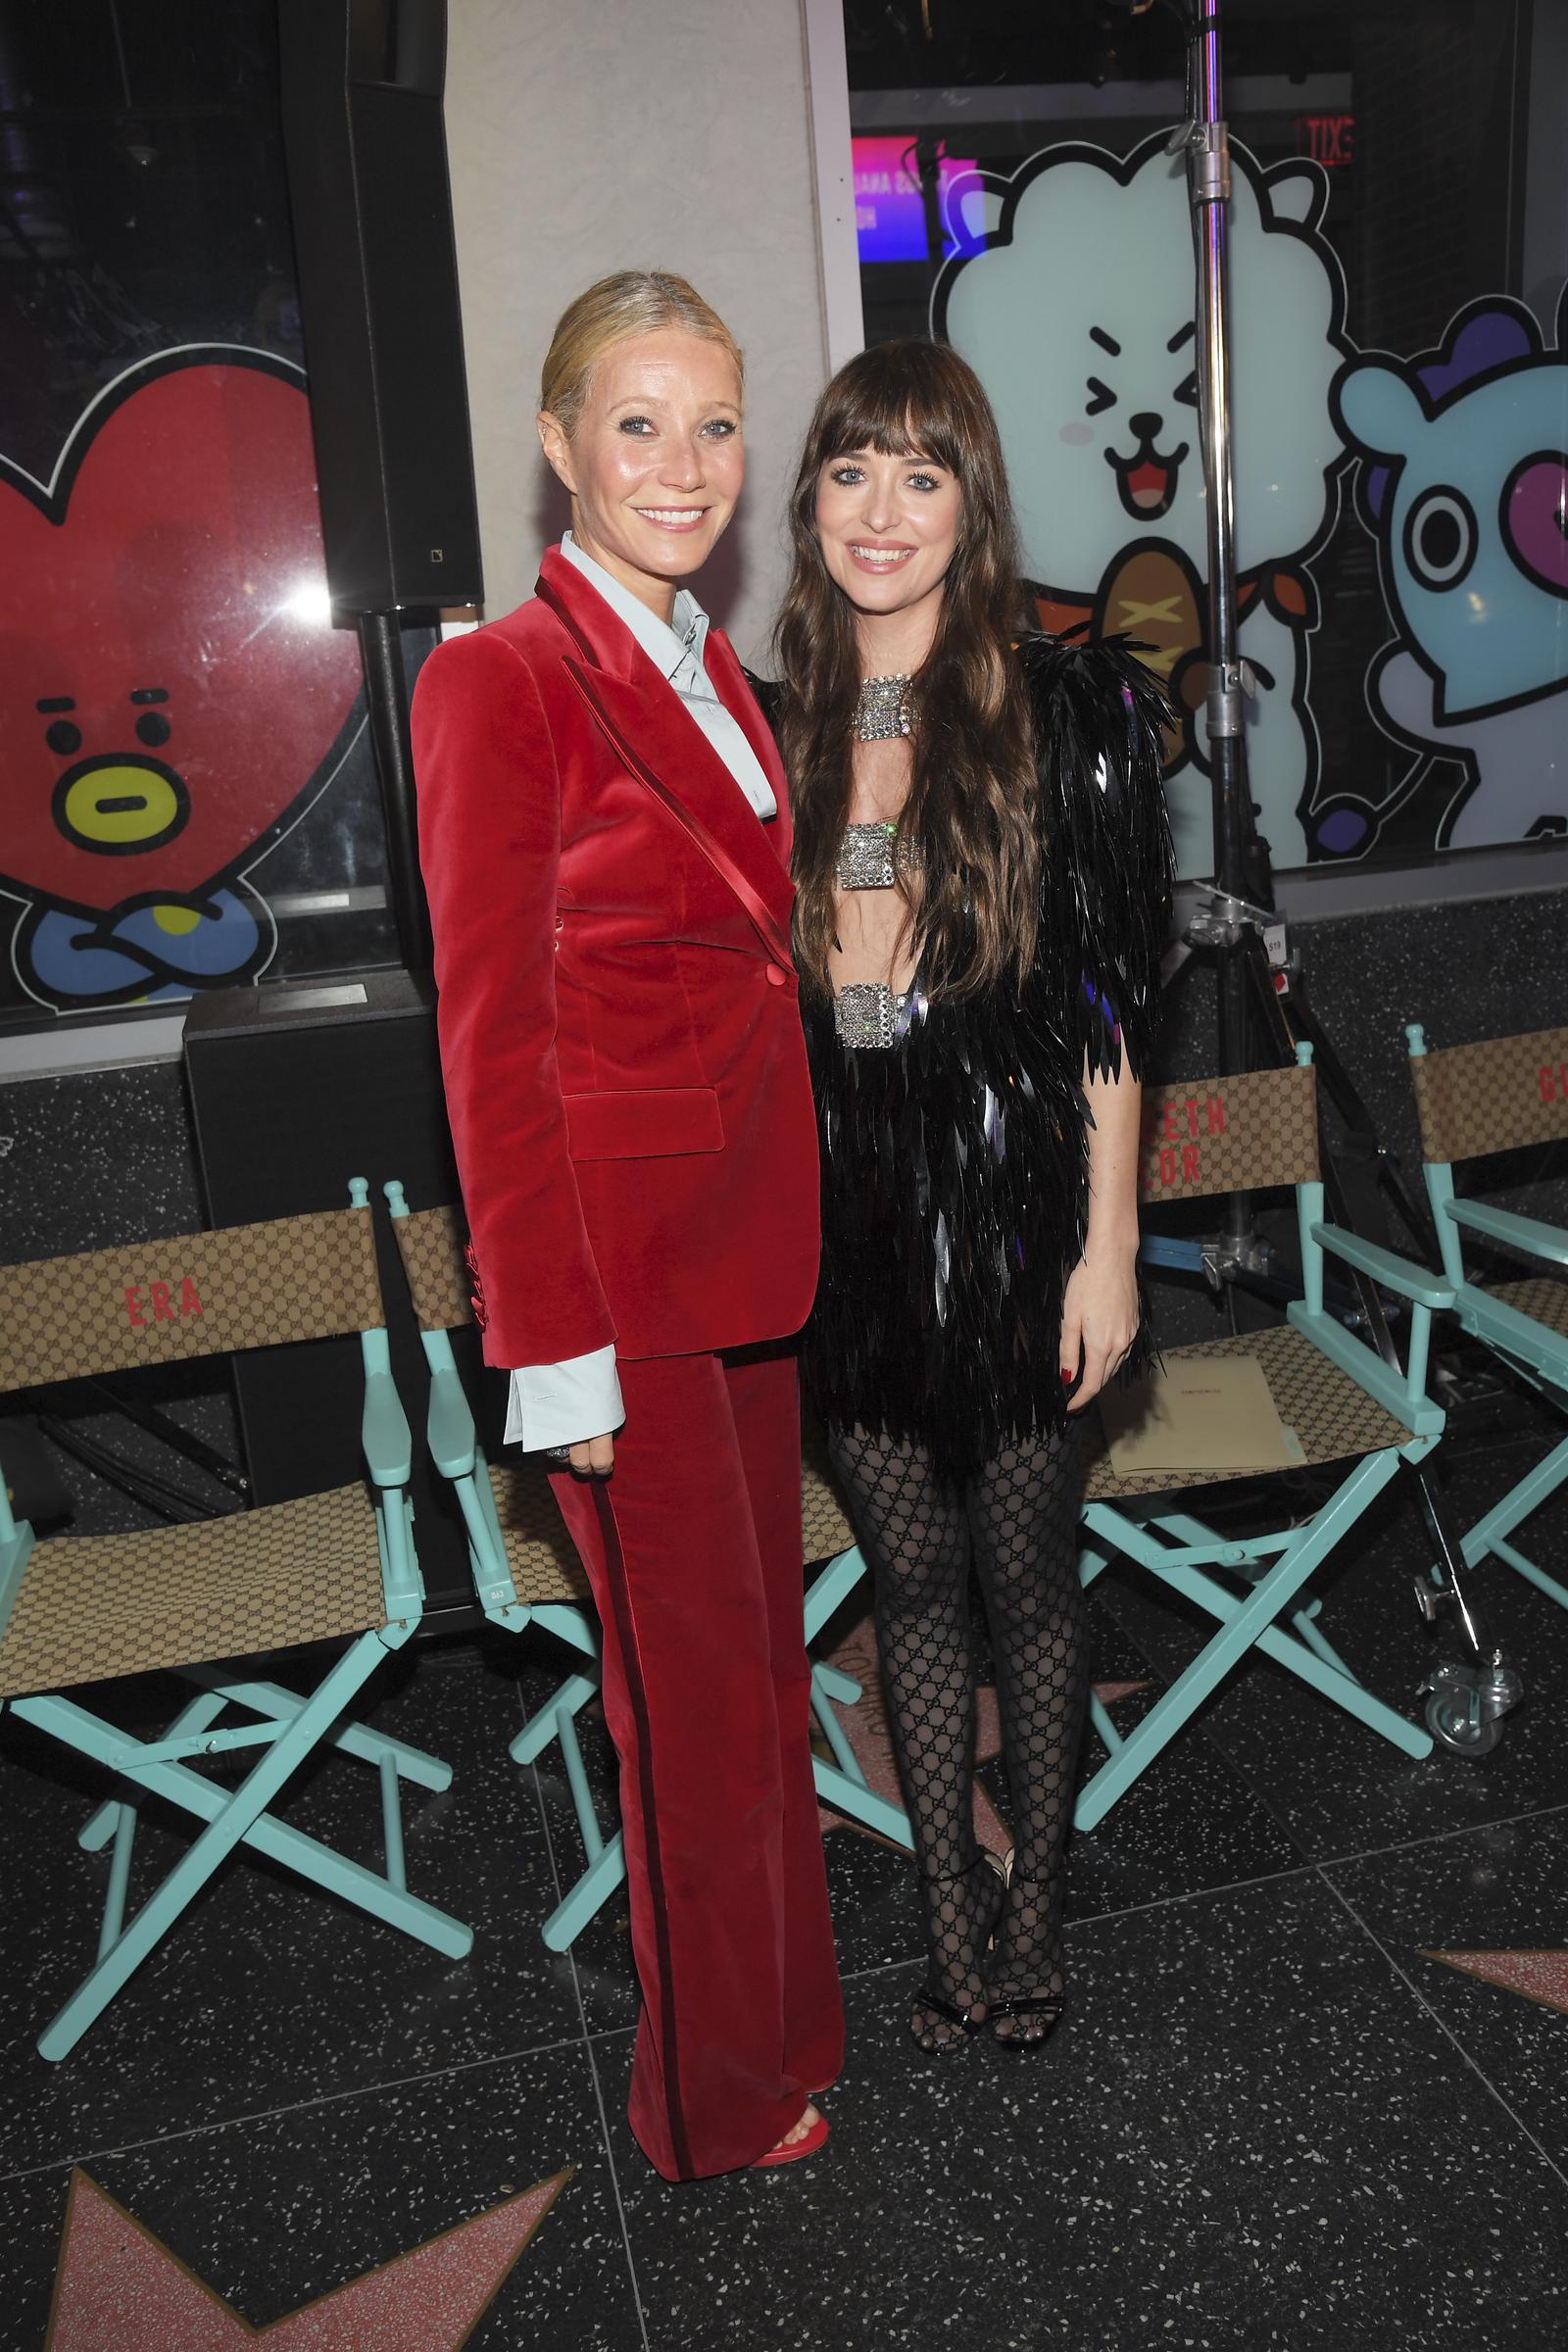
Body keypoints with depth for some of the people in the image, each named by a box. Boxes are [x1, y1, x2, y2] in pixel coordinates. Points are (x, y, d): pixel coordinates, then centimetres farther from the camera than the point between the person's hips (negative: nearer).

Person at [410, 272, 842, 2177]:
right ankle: (720, 2097, 31)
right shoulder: (501, 682, -13)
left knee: (761, 1645, 20)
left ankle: (783, 2014, 42)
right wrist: (557, 1340, -16)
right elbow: (492, 1043, -15)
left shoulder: (711, 674, 12)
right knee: (696, 1685, 7)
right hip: (619, 1267, -8)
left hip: (745, 1245, 8)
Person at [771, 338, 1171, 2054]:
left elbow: (1108, 1007, -6)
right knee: (911, 1579, 14)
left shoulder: (1063, 709, -5)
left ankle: (1035, 1898, 33)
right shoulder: (776, 726, 5)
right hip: (839, 1212, 3)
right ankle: (949, 1905, 32)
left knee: (1026, 1580, 11)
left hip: (1006, 1203, -3)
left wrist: (1108, 1248, -9)